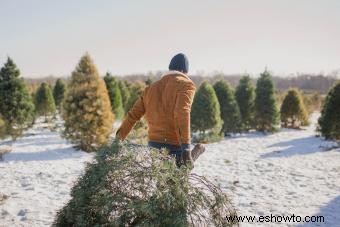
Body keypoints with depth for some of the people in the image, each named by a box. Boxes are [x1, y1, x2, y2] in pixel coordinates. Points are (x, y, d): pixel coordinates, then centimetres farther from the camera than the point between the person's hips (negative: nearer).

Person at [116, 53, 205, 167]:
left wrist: (119, 138, 19)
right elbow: (182, 114, -18)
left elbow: (133, 115, 14)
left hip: (153, 144, 5)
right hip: (175, 146, -5)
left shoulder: (152, 87, 16)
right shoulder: (186, 84, -2)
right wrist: (186, 148, -24)